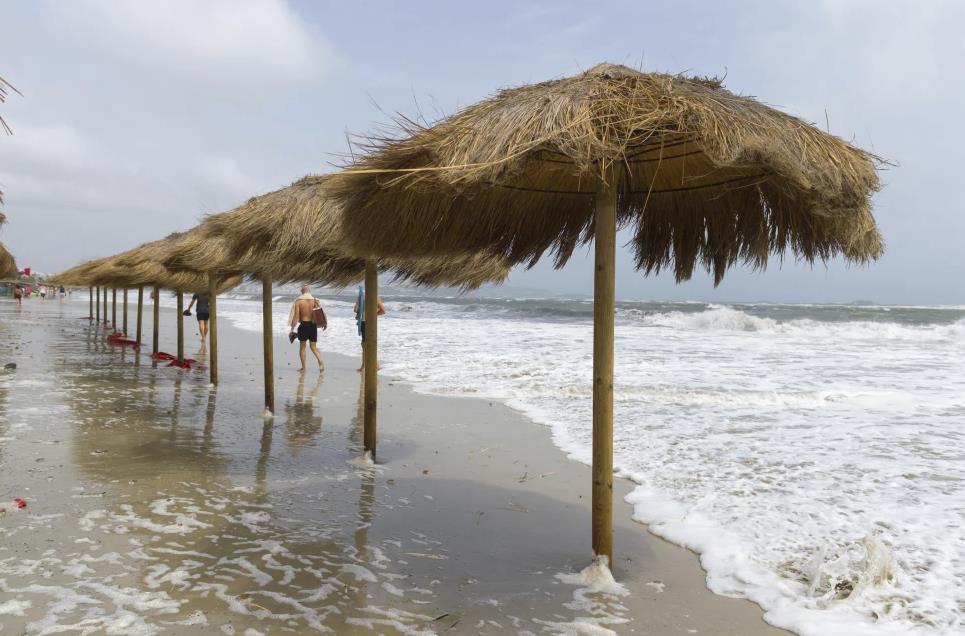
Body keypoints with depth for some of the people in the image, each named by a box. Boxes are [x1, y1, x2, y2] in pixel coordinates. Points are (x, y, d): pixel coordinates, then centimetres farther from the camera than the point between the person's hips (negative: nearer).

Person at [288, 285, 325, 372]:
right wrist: (324, 323, 11)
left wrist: (293, 329, -8)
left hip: (303, 325, -2)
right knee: (314, 347, 12)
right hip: (313, 325, 2)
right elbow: (322, 313, -5)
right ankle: (321, 362, -11)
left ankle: (303, 368, 15)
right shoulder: (315, 300, 1)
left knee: (302, 347, 12)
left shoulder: (298, 301, -6)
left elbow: (296, 316, -10)